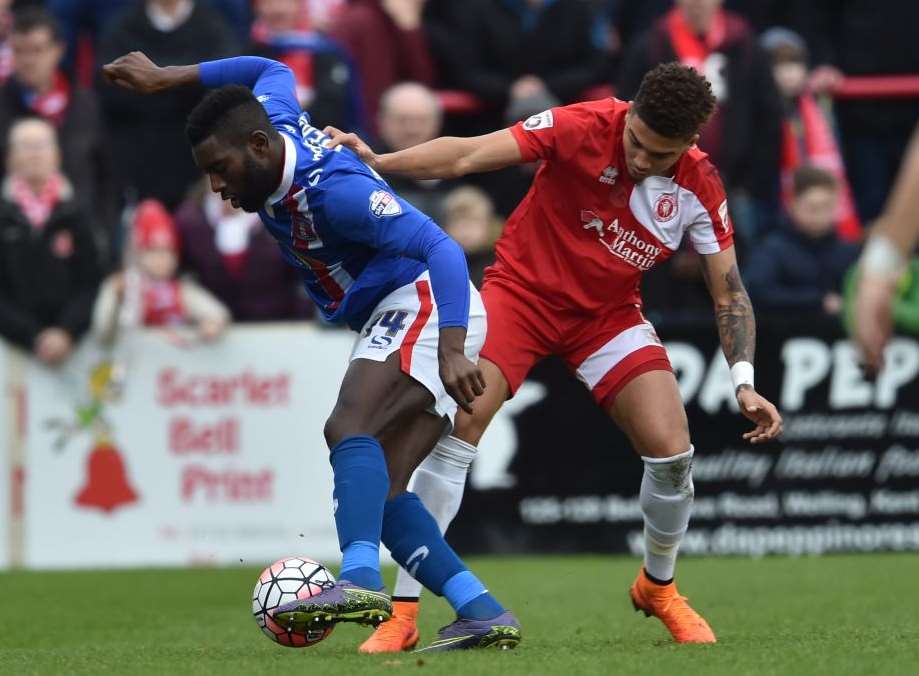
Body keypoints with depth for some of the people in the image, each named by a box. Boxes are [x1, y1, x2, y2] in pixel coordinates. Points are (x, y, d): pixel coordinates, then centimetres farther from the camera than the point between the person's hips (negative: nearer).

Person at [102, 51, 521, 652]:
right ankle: (484, 615, -9)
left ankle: (361, 580, -50)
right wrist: (166, 78, 28)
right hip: (392, 322, 10)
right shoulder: (276, 124, 3)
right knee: (378, 487, -2)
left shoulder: (332, 190, -25)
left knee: (349, 427, -31)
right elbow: (274, 71, 28)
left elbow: (441, 247, -32)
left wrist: (451, 351, -44)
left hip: (428, 303, -10)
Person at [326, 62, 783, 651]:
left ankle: (658, 588, 20)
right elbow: (468, 157, -27)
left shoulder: (699, 187, -13)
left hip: (608, 312, 3)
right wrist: (377, 162, -41)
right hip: (523, 288, -2)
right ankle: (402, 612, -14)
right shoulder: (584, 127, -23)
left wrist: (745, 383, -17)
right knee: (458, 423, -21)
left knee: (672, 451, -12)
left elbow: (729, 293, -5)